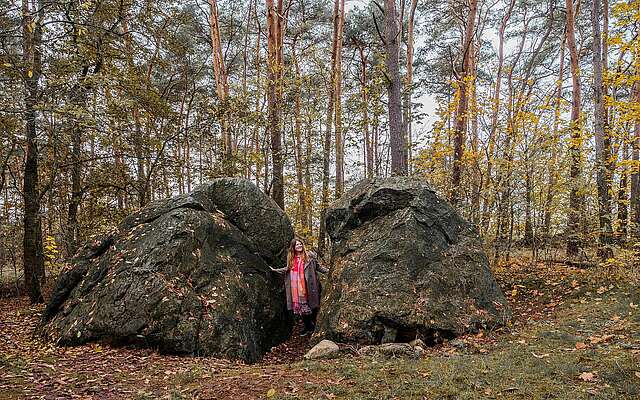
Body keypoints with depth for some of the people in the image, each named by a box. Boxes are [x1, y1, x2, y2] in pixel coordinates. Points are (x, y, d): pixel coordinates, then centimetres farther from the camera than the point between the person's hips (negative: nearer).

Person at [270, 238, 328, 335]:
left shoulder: (309, 255, 1)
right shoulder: (291, 258, 12)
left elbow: (318, 267, 5)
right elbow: (288, 269, 26)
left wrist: (328, 271, -5)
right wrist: (275, 270, 29)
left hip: (307, 286, -3)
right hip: (295, 287, 3)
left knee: (311, 307, -1)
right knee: (300, 308, 4)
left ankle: (312, 326, 13)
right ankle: (308, 327, 17)